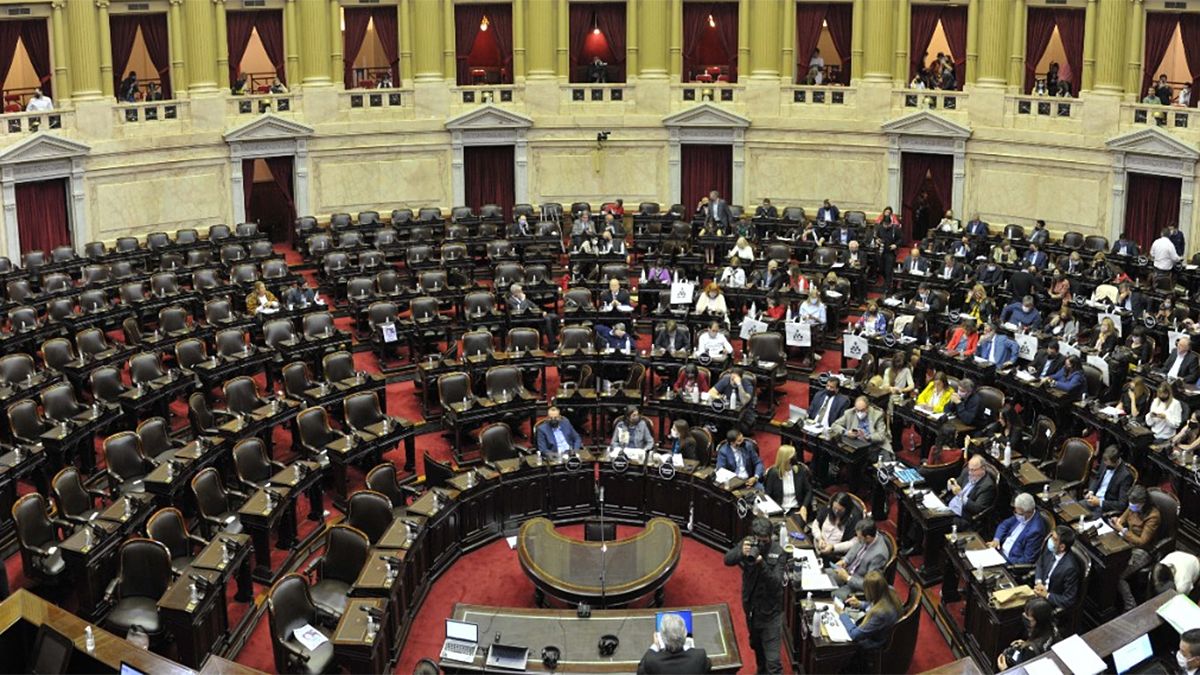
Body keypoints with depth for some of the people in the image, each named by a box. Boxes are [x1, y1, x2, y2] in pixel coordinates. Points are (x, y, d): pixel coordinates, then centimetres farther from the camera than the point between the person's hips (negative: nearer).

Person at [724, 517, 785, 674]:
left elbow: (776, 583, -24)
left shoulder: (778, 552, -19)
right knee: (756, 645, 29)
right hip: (751, 606, 5)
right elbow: (727, 560, -18)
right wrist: (741, 553, -39)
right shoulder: (747, 544, -9)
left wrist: (762, 564, -39)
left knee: (773, 660, -9)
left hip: (770, 610, -5)